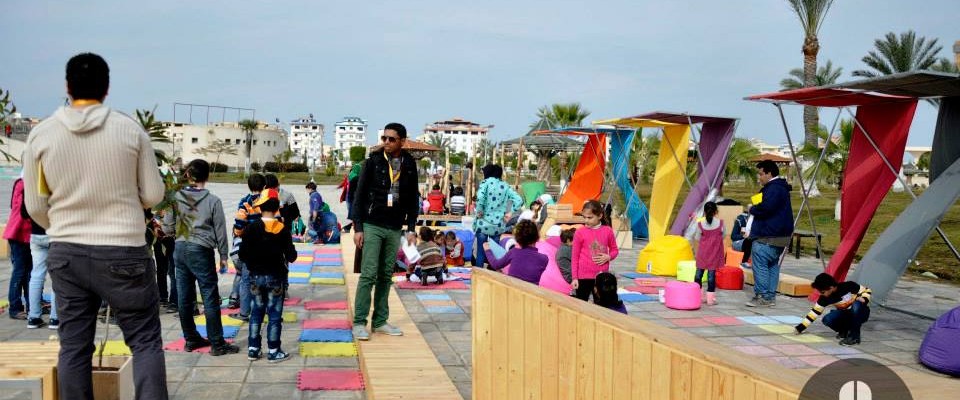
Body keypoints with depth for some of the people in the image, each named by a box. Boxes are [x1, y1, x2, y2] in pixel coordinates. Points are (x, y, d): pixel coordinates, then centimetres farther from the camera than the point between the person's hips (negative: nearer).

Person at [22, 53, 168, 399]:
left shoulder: (41, 134, 0)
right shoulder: (130, 130, -7)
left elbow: (35, 206, 6)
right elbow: (153, 195, -1)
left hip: (65, 254, 3)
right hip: (123, 253, -3)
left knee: (74, 347, 11)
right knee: (145, 342, 6)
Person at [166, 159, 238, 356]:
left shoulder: (176, 198, 0)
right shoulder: (213, 200, -9)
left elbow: (168, 225, 4)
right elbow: (220, 230, -4)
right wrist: (223, 255, 6)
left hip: (180, 249, 5)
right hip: (201, 251, -4)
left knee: (185, 297, 11)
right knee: (210, 298, 0)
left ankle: (191, 339, 22)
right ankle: (217, 344, 3)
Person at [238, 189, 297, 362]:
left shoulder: (251, 228, -7)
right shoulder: (282, 230, -11)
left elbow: (243, 255, -6)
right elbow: (291, 256, -11)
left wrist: (253, 266, 12)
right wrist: (289, 255, 11)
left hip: (256, 277, 2)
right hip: (276, 277, -2)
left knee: (256, 313, 14)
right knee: (275, 315, 5)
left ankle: (253, 349, 18)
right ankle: (273, 352, 9)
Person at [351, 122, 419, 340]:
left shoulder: (409, 165, 6)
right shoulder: (373, 161, -3)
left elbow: (413, 198, 11)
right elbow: (359, 195, -3)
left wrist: (411, 227, 5)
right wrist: (358, 227, -8)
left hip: (395, 229, 3)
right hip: (372, 226, -3)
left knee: (386, 276, 8)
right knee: (368, 274, -6)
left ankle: (380, 321, 16)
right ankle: (359, 322, 0)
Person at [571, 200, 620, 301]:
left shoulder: (608, 231, -1)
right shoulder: (580, 232, -7)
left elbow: (614, 250, 13)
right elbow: (574, 257, -1)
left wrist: (608, 257, -9)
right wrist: (574, 278, -2)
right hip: (584, 276, -2)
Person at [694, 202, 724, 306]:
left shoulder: (700, 224, -7)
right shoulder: (720, 223, -8)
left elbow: (697, 238, 2)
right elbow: (723, 236, 4)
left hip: (703, 252, 1)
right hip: (714, 253, -1)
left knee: (699, 271, 11)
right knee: (712, 273, 0)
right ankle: (710, 297, 1)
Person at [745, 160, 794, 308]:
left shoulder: (774, 188, -16)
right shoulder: (780, 187, 19)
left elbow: (766, 207, -26)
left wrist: (751, 209, -9)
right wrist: (754, 208, 8)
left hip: (768, 237, -11)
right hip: (779, 236, 11)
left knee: (760, 264, -7)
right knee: (773, 265, 13)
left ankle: (762, 296, -5)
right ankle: (770, 297, 18)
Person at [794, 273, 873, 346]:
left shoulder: (849, 286, -25)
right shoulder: (825, 298, -15)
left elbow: (866, 290, -9)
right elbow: (815, 311, -9)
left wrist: (864, 299, -30)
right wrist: (800, 327, -12)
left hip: (861, 313, -3)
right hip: (845, 315, 3)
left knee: (857, 305, -38)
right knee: (827, 320, -26)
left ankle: (854, 336, -25)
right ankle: (845, 331, 5)